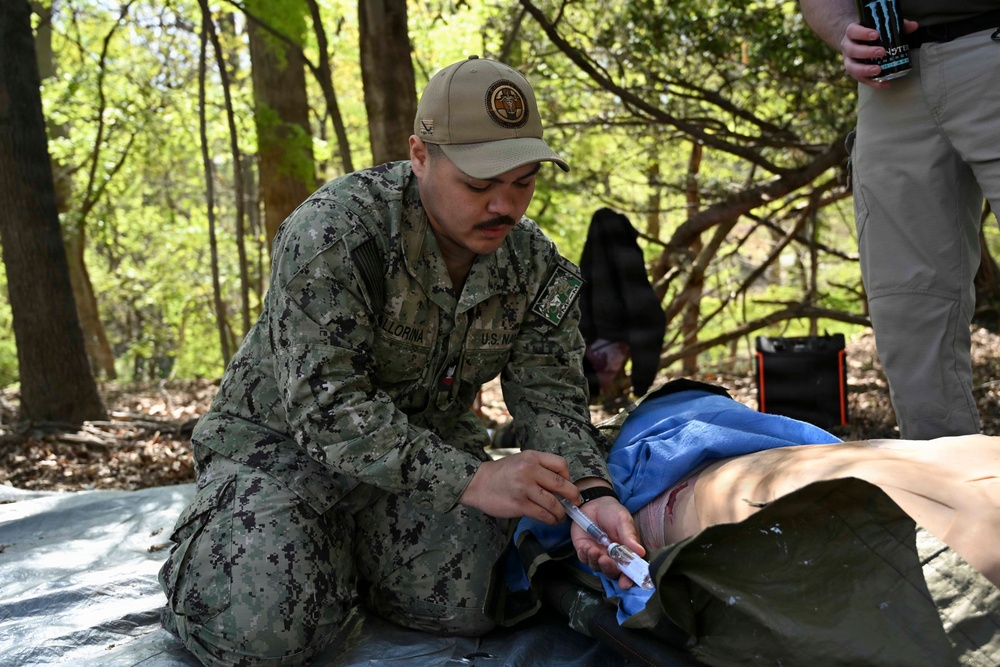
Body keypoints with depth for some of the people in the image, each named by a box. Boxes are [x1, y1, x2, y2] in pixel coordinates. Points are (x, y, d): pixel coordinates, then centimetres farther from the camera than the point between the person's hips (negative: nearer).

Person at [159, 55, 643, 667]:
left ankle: (355, 547, 14)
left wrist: (591, 492, -30)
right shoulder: (333, 231, -26)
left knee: (466, 604, -17)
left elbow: (552, 401, -8)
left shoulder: (538, 266, -6)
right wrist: (470, 479, -39)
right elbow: (325, 403, -31)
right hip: (284, 434, -4)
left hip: (432, 443, 5)